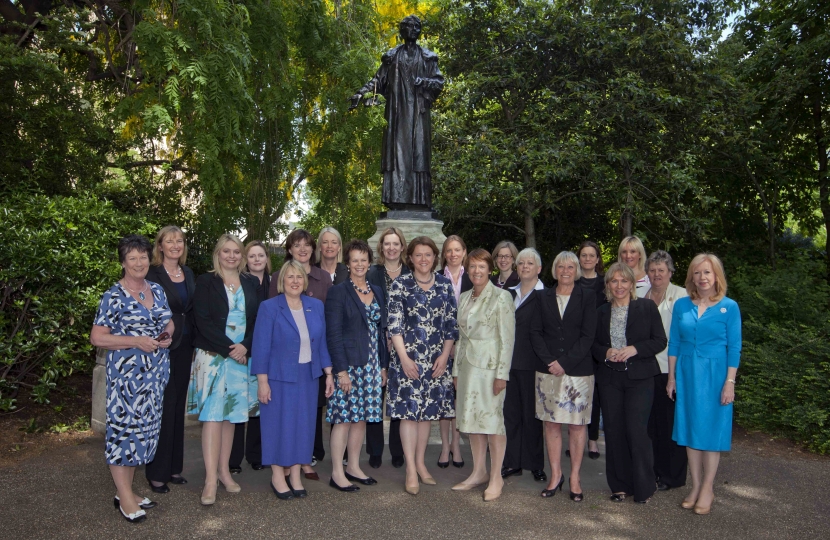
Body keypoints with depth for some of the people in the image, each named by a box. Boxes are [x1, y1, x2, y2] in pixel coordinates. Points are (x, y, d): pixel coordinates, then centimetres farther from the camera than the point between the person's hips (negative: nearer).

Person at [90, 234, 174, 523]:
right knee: (124, 427, -2)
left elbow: (169, 322, 20)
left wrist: (168, 334, -2)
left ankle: (126, 490, 26)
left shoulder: (157, 290, 9)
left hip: (155, 373, 6)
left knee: (144, 427, 12)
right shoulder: (114, 296, -9)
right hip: (126, 373, -6)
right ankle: (125, 499, 11)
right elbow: (97, 337, -11)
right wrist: (136, 341, -18)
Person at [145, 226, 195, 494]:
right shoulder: (152, 274, -9)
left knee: (178, 406, 13)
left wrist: (194, 345, 11)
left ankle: (174, 466, 25)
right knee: (163, 407, -2)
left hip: (184, 348, 6)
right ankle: (157, 472, 12)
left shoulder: (188, 274, 11)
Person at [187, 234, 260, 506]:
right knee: (213, 414, -6)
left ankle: (224, 471, 18)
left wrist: (245, 346, -10)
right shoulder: (205, 282, 0)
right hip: (212, 357, -4)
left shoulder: (250, 284, 11)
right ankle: (211, 479, -3)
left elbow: (257, 320, 6)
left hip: (242, 357, 4)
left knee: (231, 414, 8)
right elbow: (202, 321, -9)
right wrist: (229, 348, -14)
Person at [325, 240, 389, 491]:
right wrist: (341, 370, -16)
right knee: (344, 418, -2)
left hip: (371, 365, 6)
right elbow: (333, 334, -11)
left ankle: (354, 468, 23)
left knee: (361, 417, 11)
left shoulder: (377, 291, 13)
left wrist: (383, 365, 11)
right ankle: (337, 473, 9)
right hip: (348, 364, -6)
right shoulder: (339, 292, -6)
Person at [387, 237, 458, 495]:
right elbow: (394, 324, -6)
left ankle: (420, 463, 24)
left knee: (427, 410, 10)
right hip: (407, 357, -3)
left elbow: (451, 323, 6)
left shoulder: (445, 285, 6)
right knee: (409, 410, -3)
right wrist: (404, 357, -12)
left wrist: (445, 355, -1)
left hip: (435, 359, 3)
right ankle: (411, 469, 5)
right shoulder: (400, 285, -2)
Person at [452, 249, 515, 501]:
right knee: (471, 418, 11)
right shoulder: (464, 298, 12)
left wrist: (502, 373, -15)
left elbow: (507, 338, -11)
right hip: (468, 364, 7)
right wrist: (456, 369, 13)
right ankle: (479, 472, 23)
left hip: (490, 365, -6)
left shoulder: (501, 297, -8)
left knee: (492, 419, -2)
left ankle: (496, 477, 12)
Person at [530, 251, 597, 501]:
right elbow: (535, 332, 4)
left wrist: (565, 362, -12)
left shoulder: (587, 297, 2)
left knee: (577, 424, 3)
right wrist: (548, 360, -9)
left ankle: (575, 478, 14)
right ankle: (555, 475, 17)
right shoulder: (543, 297, 9)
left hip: (578, 371, -2)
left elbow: (587, 335, -5)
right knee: (551, 422, 5)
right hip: (547, 370, 2)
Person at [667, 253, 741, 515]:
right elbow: (674, 343, 7)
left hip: (714, 374, -3)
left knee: (711, 428, 5)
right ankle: (696, 486, 21)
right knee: (690, 428, 8)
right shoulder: (681, 305, 3)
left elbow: (734, 348, -5)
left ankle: (708, 488, 18)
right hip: (686, 373, 3)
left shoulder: (729, 307, -5)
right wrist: (671, 377, 5)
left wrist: (730, 382, -10)